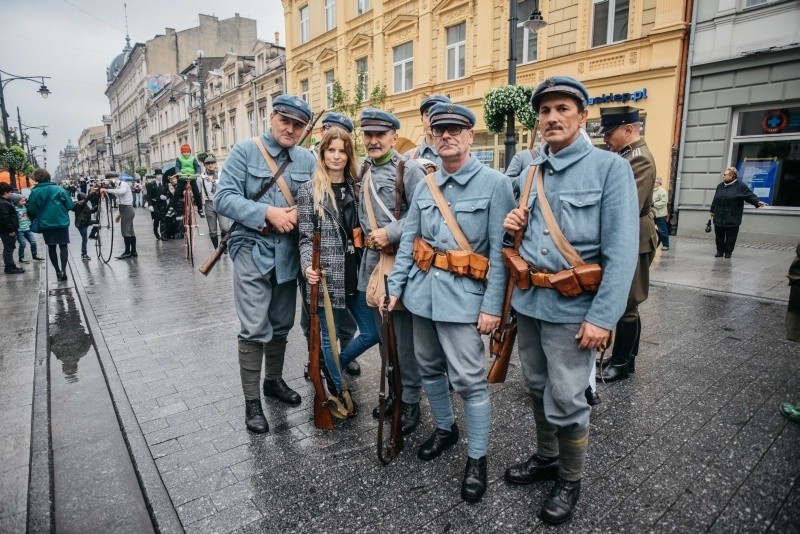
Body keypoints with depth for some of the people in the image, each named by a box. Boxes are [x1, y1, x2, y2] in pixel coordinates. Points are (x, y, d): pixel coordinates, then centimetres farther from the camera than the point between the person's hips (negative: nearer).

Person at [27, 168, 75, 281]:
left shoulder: (34, 192, -3)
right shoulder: (59, 189, -6)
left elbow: (31, 210, 0)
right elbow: (70, 205, -7)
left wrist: (35, 219, 19)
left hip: (45, 224, 1)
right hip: (62, 222, -1)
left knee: (51, 247, 13)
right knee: (63, 246, 4)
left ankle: (58, 271, 16)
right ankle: (63, 270, -13)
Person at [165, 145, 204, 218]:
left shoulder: (193, 159, 4)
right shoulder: (179, 159, 4)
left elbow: (198, 166, -5)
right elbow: (177, 166, -6)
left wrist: (198, 173, -26)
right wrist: (178, 172, -29)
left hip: (192, 178, 0)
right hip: (182, 178, 0)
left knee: (197, 193, -4)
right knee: (177, 193, -7)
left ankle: (200, 209, 8)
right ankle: (172, 208, -3)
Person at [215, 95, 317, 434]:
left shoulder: (308, 160, 6)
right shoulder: (245, 151, -4)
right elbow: (223, 199, -11)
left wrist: (298, 214, -14)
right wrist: (268, 213, -21)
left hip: (289, 254, 4)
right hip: (253, 252, -4)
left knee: (281, 325, 16)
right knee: (254, 329, -3)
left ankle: (274, 381, 37)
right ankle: (251, 402, 12)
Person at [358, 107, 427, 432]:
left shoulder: (409, 170, -10)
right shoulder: (364, 171, 11)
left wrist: (390, 233, -19)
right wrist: (369, 237, 9)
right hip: (373, 262, 7)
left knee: (406, 338, 2)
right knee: (384, 335, 17)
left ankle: (411, 401, 18)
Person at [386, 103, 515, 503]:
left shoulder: (495, 183, -7)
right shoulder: (425, 185, 9)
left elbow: (500, 252, -11)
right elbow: (408, 240, 10)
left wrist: (493, 306, -14)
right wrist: (395, 286, 6)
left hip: (463, 294, -6)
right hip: (422, 290, 6)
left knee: (469, 378, -1)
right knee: (429, 367, 17)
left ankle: (477, 458, 19)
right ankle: (445, 428, 40)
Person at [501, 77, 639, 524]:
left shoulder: (610, 167, -9)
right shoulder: (530, 172, 9)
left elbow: (622, 249, -15)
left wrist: (603, 316, -20)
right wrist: (514, 226, -4)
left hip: (572, 307, -6)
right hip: (528, 301, 6)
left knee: (566, 400, 4)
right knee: (538, 389, 19)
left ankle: (570, 480, 28)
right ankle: (546, 458, 41)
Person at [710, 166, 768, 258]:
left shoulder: (740, 186, -5)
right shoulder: (720, 186, 11)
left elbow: (750, 195, -8)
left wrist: (757, 202, -25)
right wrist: (713, 210, 21)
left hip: (732, 218, -4)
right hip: (719, 217, 5)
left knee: (730, 236, 1)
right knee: (719, 236, 8)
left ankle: (728, 252, 12)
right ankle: (720, 251, 18)